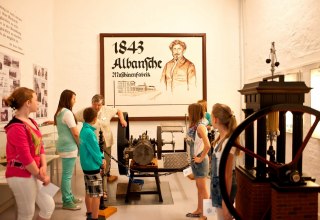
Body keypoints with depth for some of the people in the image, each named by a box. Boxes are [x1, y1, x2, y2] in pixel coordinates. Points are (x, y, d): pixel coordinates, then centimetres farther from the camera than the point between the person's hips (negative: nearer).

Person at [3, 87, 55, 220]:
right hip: (21, 176, -9)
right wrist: (41, 175, -11)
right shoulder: (17, 128, -21)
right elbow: (25, 158, -22)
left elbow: (40, 147, 10)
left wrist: (44, 167, -5)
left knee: (49, 205, 16)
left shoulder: (32, 122, 9)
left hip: (33, 174, 9)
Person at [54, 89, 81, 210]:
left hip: (64, 145, 10)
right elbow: (76, 133, -17)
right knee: (67, 174, -2)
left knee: (67, 173, 17)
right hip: (69, 147, -10)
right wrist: (81, 145, -3)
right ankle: (67, 202, 6)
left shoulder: (59, 112, 13)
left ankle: (69, 196, 28)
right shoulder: (67, 112, -16)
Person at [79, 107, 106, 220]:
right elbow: (94, 150, -18)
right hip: (93, 167, -9)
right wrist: (101, 163, -3)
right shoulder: (89, 132, -22)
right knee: (96, 194, -2)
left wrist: (102, 158, 4)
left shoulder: (83, 130, 7)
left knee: (89, 192, 19)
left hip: (86, 166, 9)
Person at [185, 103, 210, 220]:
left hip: (200, 161, -8)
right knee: (199, 187, 19)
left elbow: (207, 145, -30)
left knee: (202, 188, 4)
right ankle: (199, 210, 33)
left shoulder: (200, 127, -21)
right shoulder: (193, 126, 4)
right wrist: (194, 158, 8)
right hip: (194, 160, 8)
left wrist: (201, 158, -19)